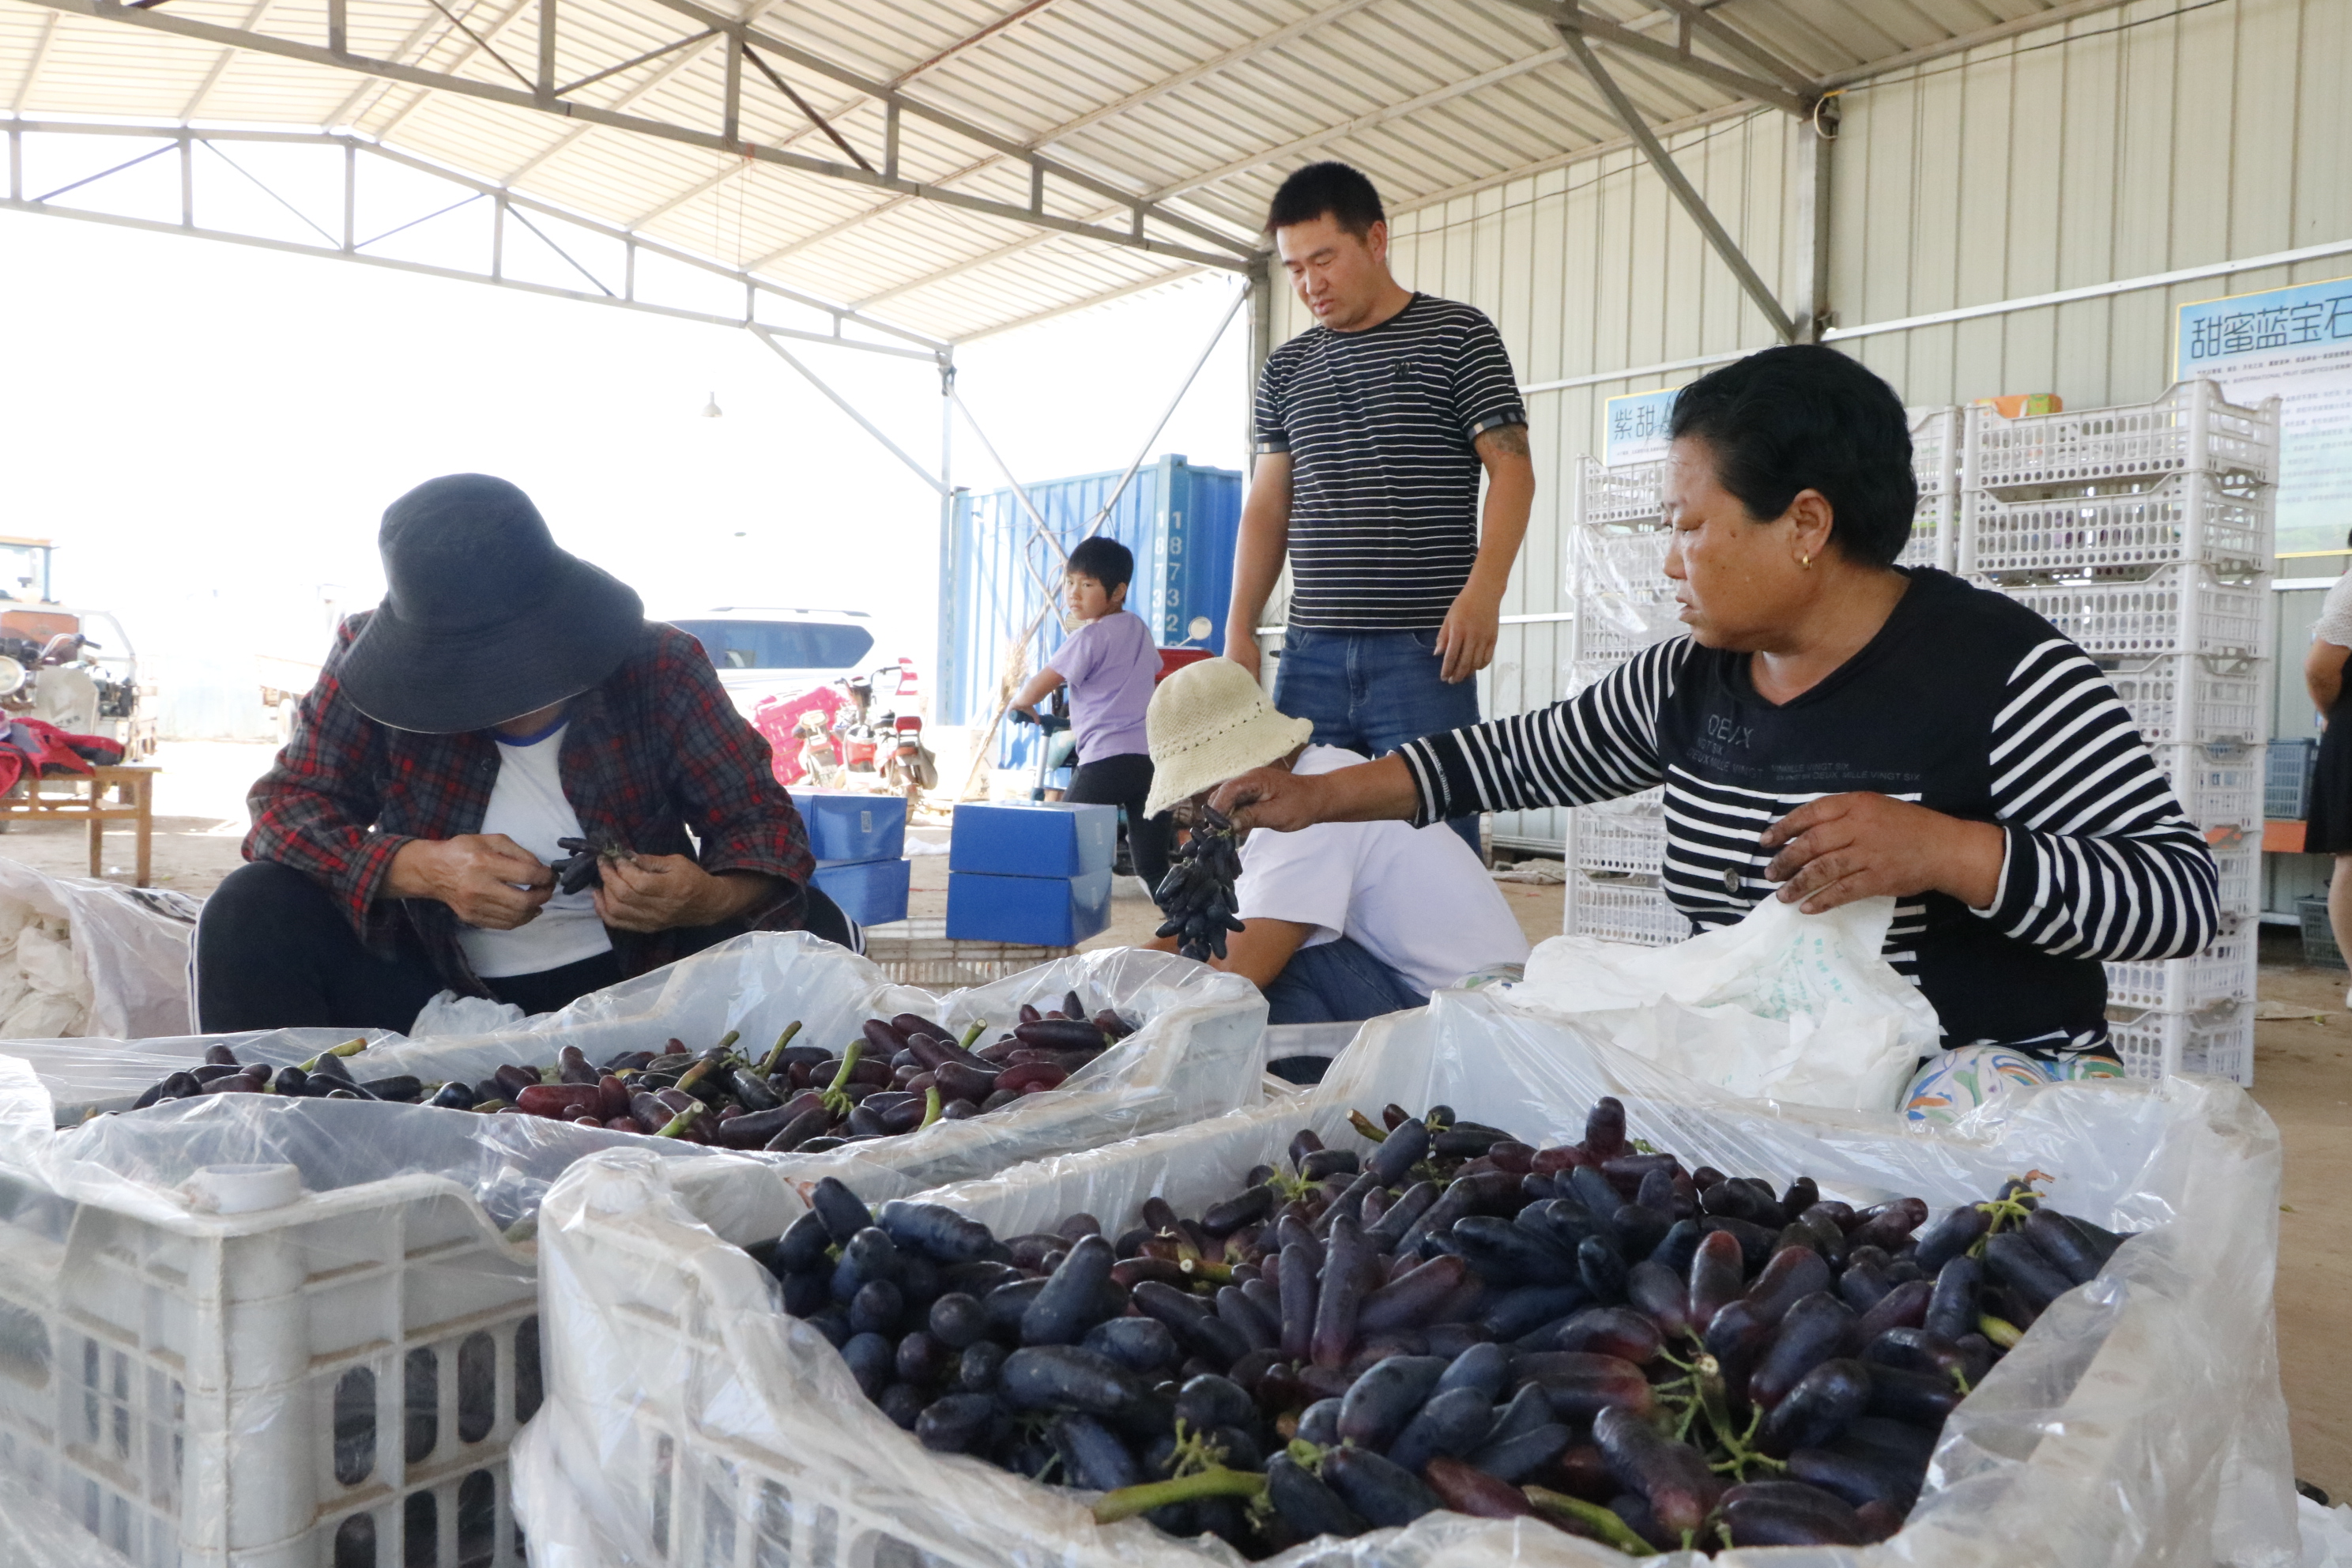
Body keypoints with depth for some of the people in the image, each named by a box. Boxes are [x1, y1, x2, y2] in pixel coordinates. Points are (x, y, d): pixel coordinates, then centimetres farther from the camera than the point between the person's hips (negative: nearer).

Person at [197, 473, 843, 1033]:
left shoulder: (658, 666, -11)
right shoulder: (373, 662, -8)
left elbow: (762, 819, -10)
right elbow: (288, 801, -9)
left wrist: (712, 897, -35)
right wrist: (421, 869, -30)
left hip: (633, 982, -1)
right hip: (433, 988, 1)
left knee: (808, 927, -25)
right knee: (252, 914, -20)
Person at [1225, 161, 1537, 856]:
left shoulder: (1457, 335, 3)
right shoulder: (1287, 368, 16)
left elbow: (1511, 469, -4)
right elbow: (1268, 506, 16)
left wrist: (1482, 591, -18)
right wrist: (1240, 628, 7)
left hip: (1424, 649, -4)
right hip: (1310, 652, 5)